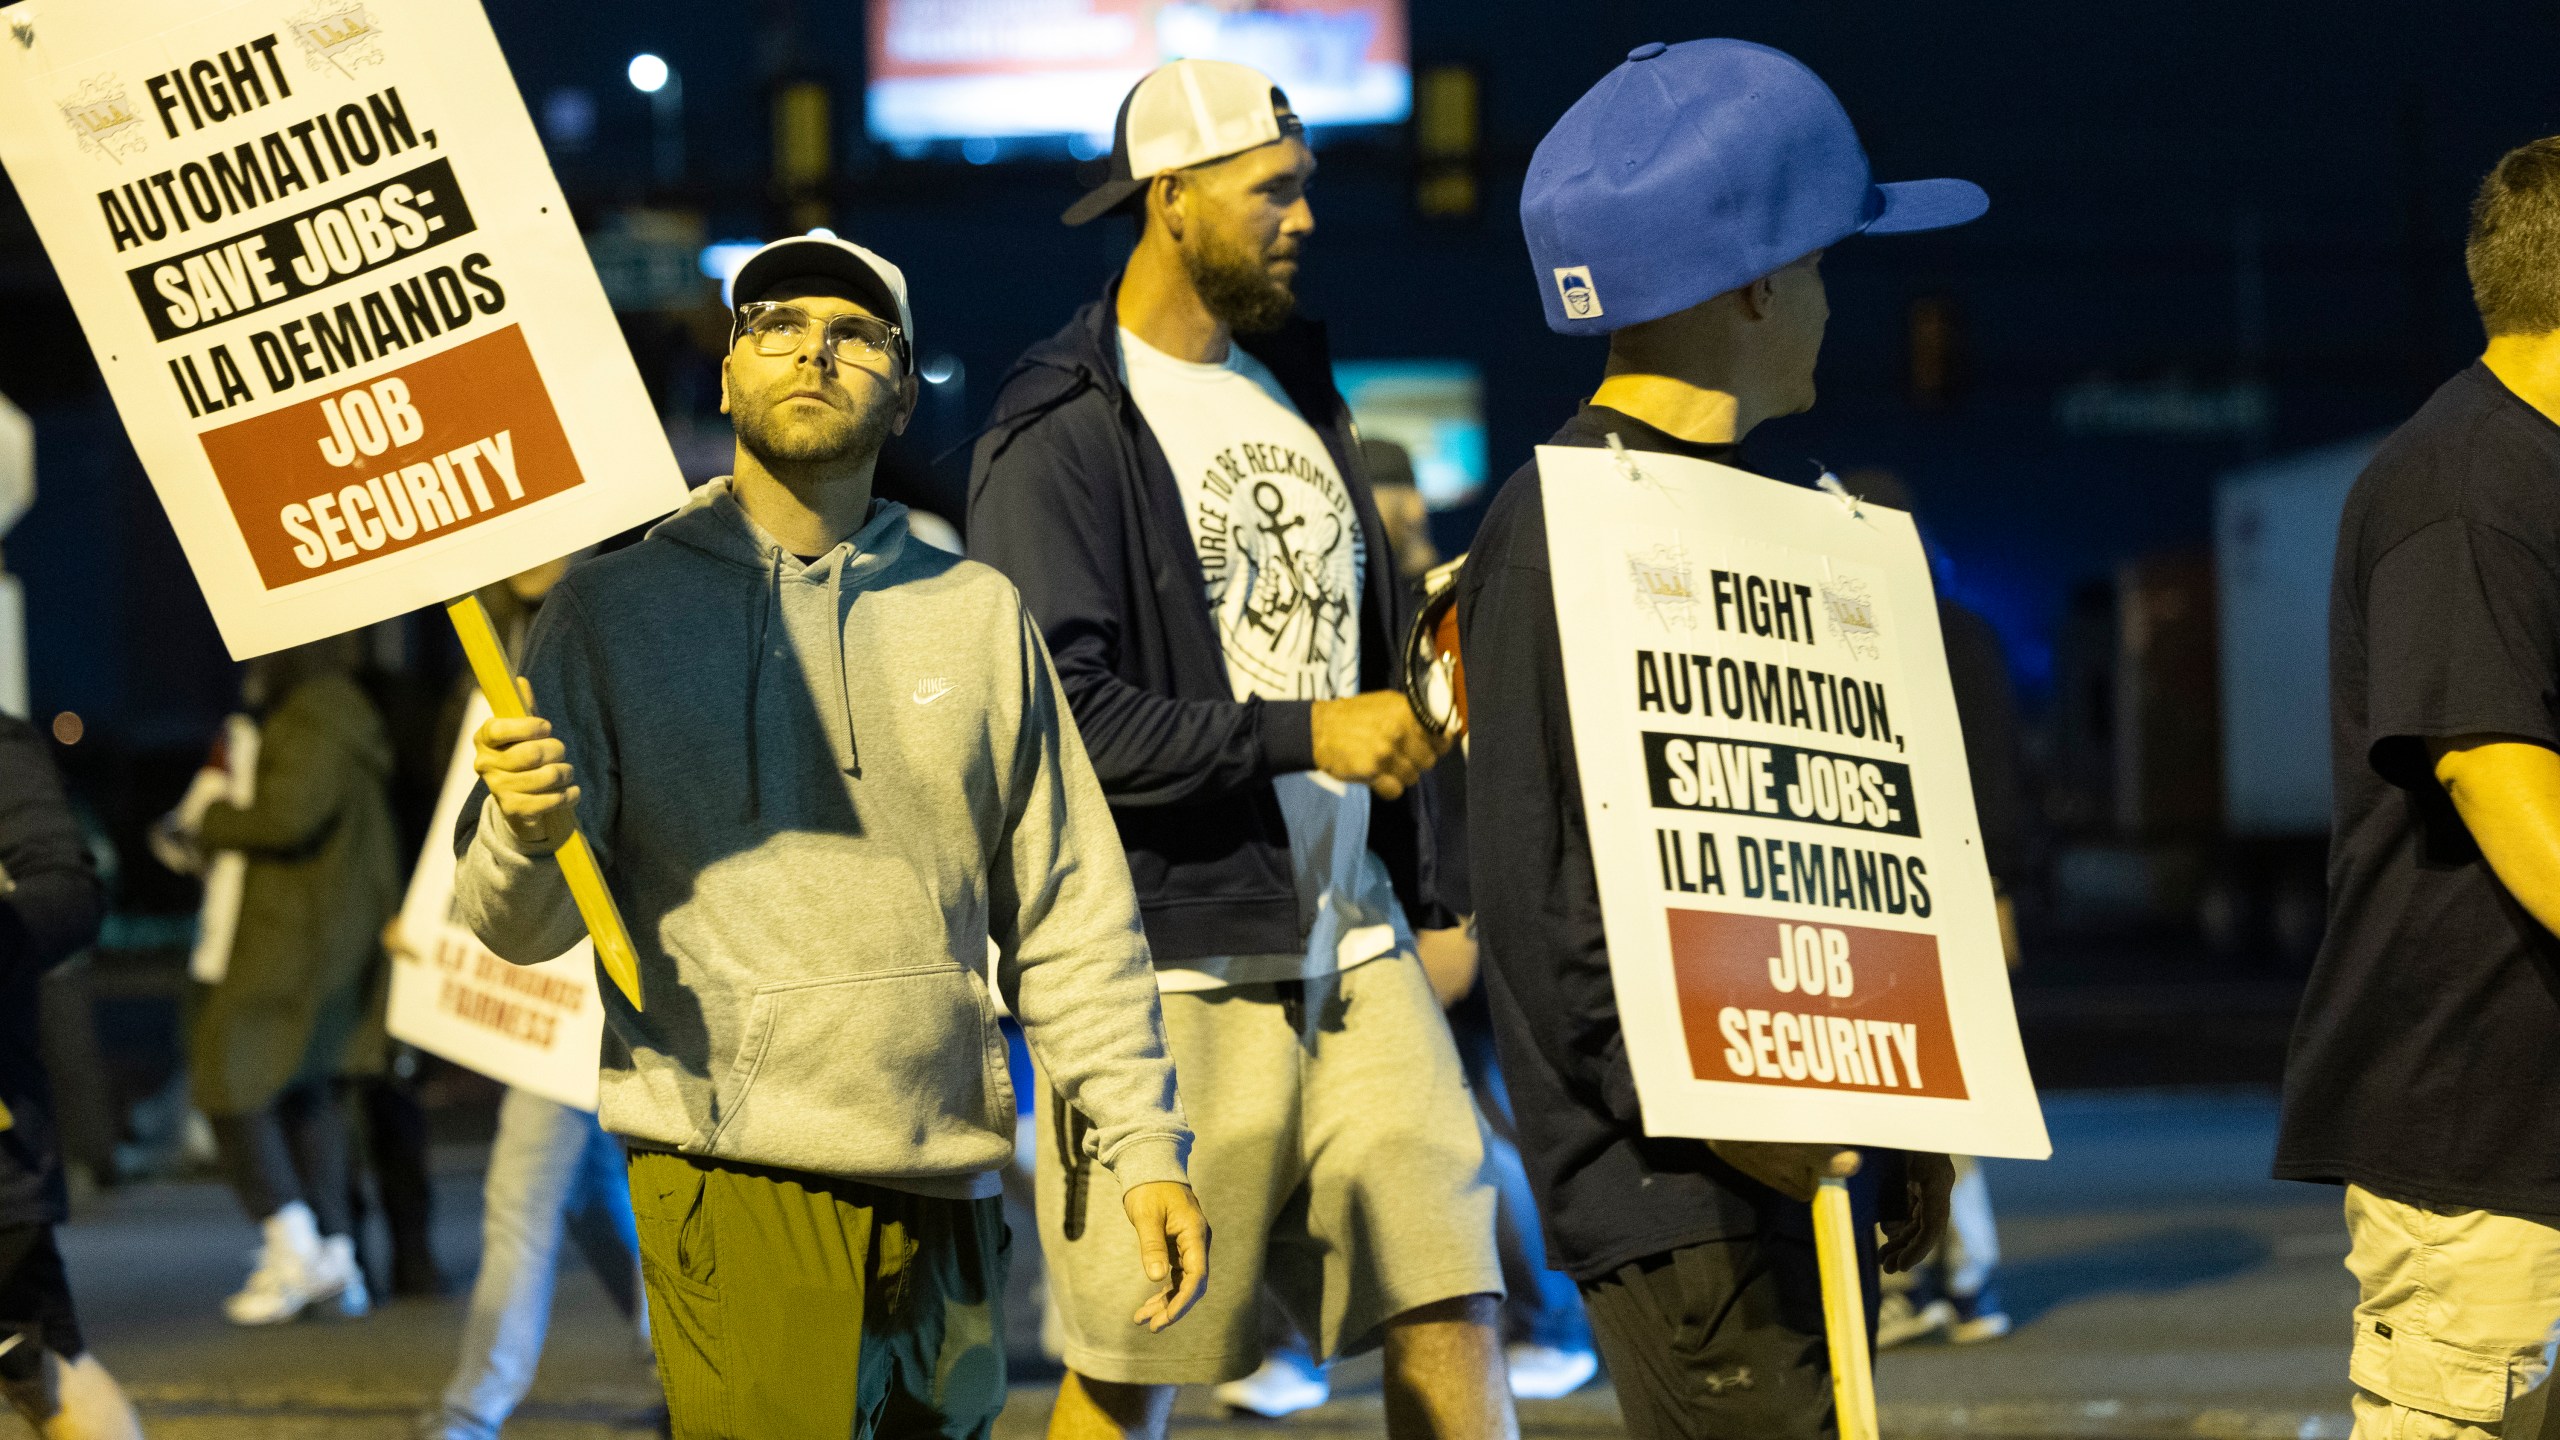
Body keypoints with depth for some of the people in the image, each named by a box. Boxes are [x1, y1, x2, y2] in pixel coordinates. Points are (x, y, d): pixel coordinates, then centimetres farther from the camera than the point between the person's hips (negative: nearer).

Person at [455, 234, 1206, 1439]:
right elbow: (518, 929, 0)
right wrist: (529, 833, -23)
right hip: (731, 1186, -4)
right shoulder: (613, 608, 5)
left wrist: (1145, 1144, 7)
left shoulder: (980, 615, 13)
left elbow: (1069, 914, 14)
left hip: (945, 1187, 4)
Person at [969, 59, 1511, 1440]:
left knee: (1451, 1310, -2)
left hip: (1350, 942, 7)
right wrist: (1304, 736, -18)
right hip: (1171, 962, -7)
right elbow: (1055, 710, -19)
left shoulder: (1296, 391, 17)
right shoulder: (1062, 433, -9)